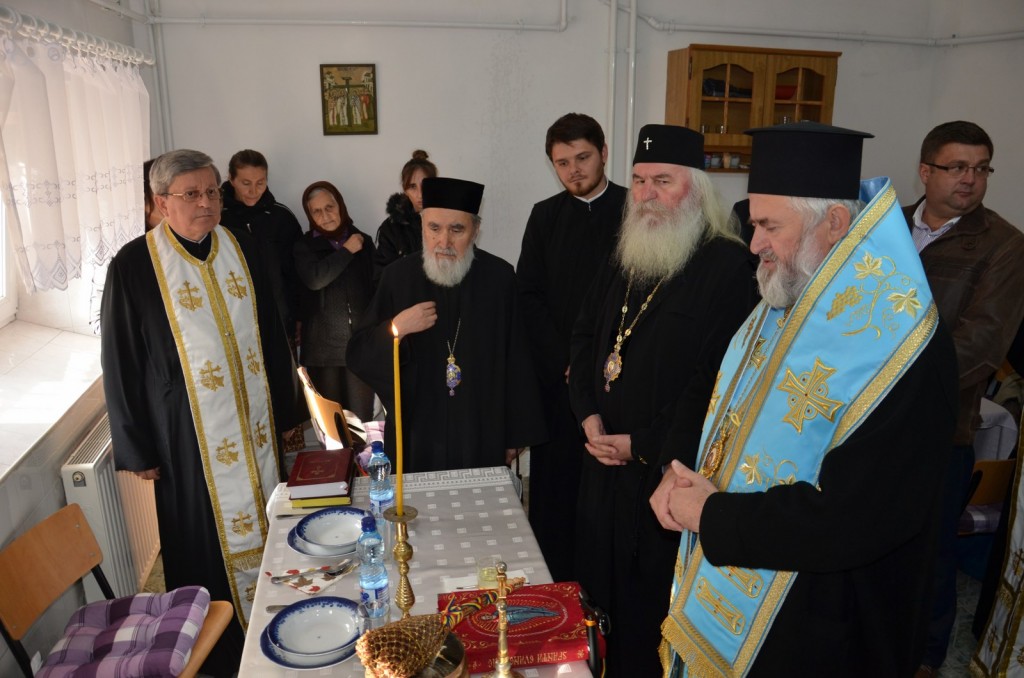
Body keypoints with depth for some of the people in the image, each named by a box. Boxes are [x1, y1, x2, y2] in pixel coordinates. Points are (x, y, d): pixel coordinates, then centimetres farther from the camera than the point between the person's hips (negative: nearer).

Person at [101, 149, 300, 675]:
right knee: (208, 538, 8)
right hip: (189, 434, -4)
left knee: (262, 521, 14)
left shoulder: (240, 249, 2)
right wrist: (138, 449, -4)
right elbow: (120, 364, -6)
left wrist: (283, 410, 10)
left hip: (254, 421, 4)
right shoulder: (134, 267, -11)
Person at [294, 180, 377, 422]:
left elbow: (376, 289, 12)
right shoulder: (304, 246, 4)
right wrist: (347, 251, -8)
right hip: (323, 347, -1)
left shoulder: (363, 242, 8)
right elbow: (314, 279, -17)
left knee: (361, 419, 0)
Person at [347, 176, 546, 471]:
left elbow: (516, 361, -3)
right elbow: (357, 355, -3)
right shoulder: (399, 276, -6)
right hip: (417, 434, 1)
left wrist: (516, 433, 0)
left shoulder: (499, 277, -8)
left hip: (483, 436, 0)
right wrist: (396, 328, -22)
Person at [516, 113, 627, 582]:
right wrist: (566, 363, -6)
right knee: (554, 483, 6)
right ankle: (554, 584, 21)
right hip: (557, 378, 2)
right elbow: (528, 295, 4)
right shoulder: (546, 216, 8)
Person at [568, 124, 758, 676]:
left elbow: (716, 377, -20)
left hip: (667, 471, -7)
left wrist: (643, 444, -15)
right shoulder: (624, 259, 10)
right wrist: (589, 416, -3)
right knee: (603, 588, 21)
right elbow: (584, 335, 12)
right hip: (604, 463, 7)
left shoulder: (728, 266, -15)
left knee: (655, 608, 10)